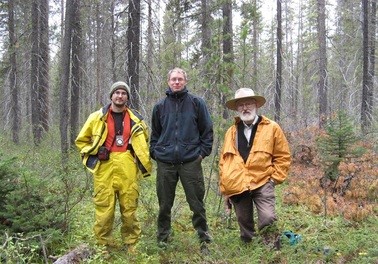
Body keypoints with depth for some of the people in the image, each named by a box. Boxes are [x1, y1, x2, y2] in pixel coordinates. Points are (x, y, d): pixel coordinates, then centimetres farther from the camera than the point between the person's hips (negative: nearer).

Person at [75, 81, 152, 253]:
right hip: (105, 170, -1)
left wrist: (143, 162, 13)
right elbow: (81, 140, 13)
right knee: (104, 210, -1)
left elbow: (145, 142, 24)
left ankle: (131, 245, 19)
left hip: (128, 170, 1)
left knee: (129, 209, 5)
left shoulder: (136, 119, 11)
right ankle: (104, 246, 13)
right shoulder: (97, 117, 5)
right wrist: (96, 152, 0)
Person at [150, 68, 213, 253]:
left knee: (196, 202, 3)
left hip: (191, 161, -2)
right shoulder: (160, 106, 10)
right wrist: (154, 153, 6)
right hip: (165, 163, 2)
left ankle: (204, 237, 16)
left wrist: (203, 152, -3)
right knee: (165, 203, 10)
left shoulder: (196, 103, 3)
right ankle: (163, 236, 25)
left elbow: (207, 130, 5)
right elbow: (155, 133, 17)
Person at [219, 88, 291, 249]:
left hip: (262, 183, -3)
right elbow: (223, 161, 13)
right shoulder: (231, 132, 11)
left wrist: (274, 178, -4)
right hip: (237, 186, 4)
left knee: (267, 219, -18)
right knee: (244, 222, 13)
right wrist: (224, 187, 8)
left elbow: (283, 156, 4)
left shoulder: (272, 128, 1)